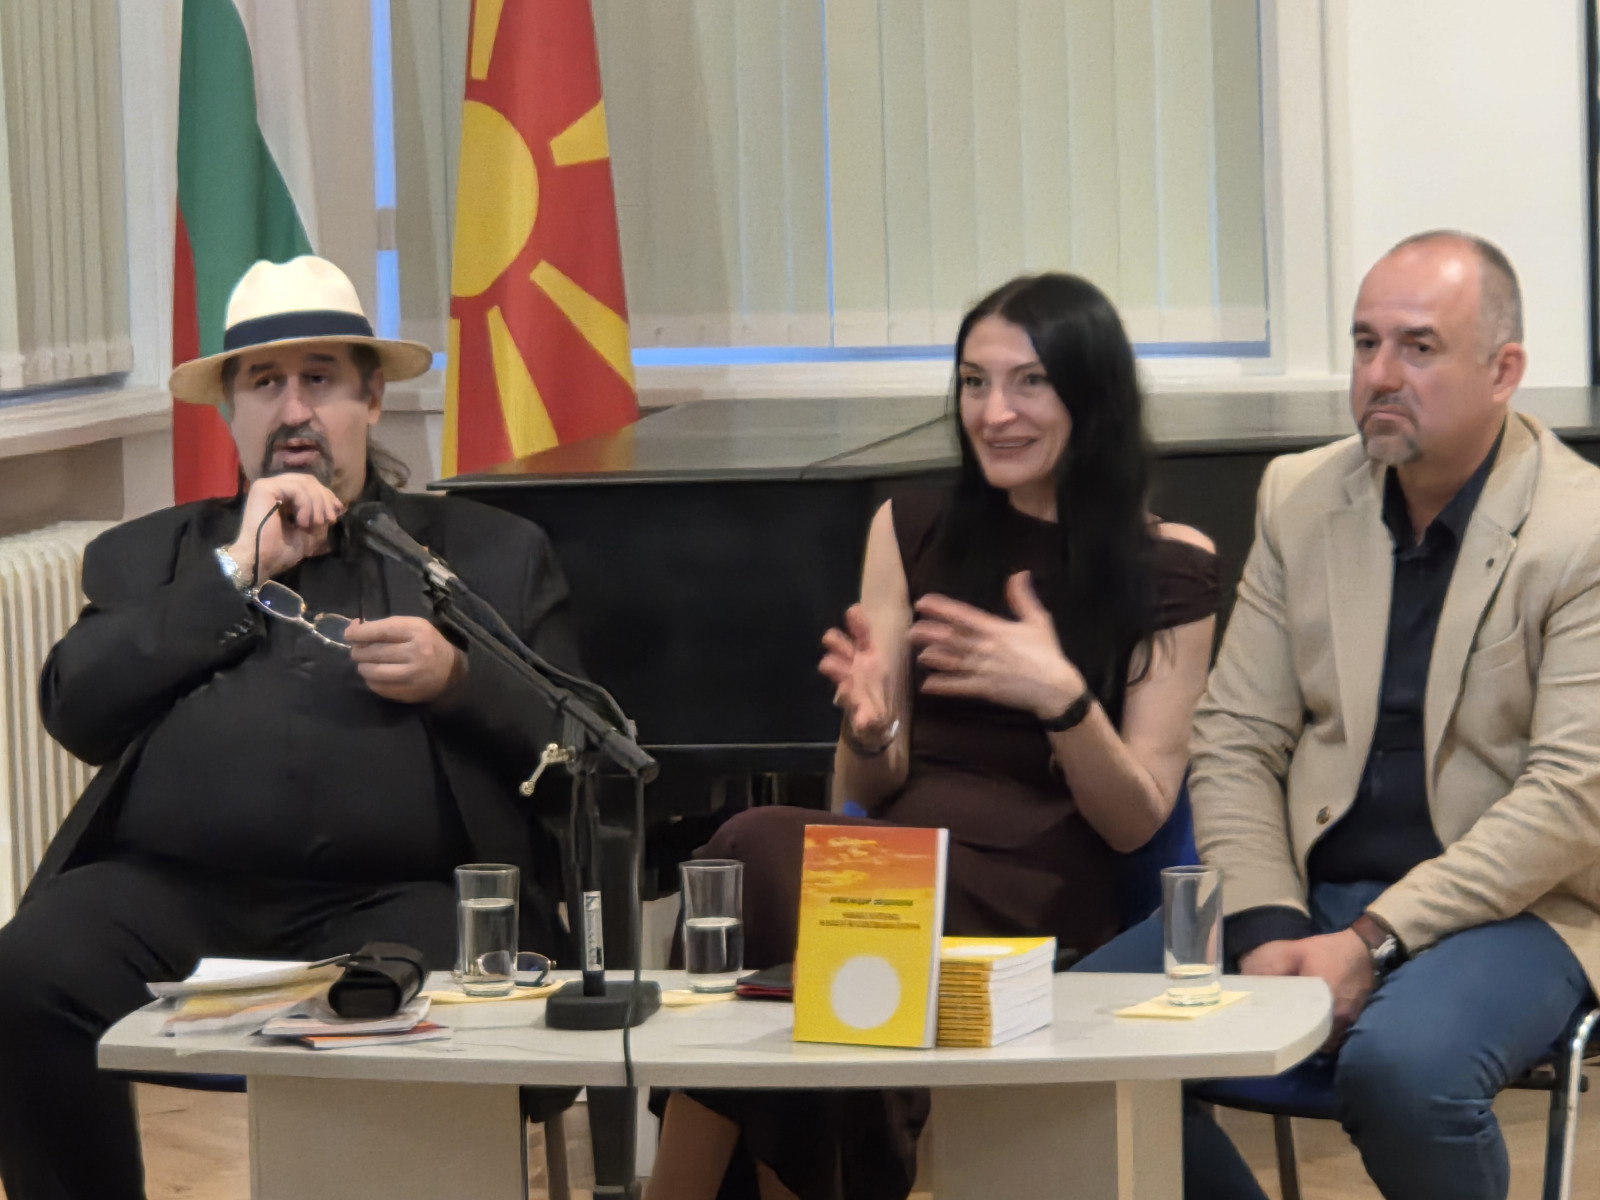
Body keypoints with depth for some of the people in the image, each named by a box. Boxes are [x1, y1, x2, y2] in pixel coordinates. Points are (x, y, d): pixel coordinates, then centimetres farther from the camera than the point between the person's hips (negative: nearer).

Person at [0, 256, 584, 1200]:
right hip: (172, 886, 2)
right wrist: (235, 573, 5)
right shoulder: (149, 555, 25)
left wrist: (455, 681, -4)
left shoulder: (491, 551, 21)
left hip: (395, 894, -1)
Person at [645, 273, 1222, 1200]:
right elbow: (867, 794, 12)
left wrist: (1061, 699, -18)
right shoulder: (914, 532, 16)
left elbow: (1138, 821, 1)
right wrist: (870, 730, -12)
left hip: (1040, 889, -4)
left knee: (763, 856, -32)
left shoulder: (1167, 568, 7)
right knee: (766, 855, -34)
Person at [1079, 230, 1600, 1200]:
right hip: (1308, 894, 5)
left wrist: (1372, 942, -21)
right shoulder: (1301, 498, 8)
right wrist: (1267, 931, -10)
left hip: (1508, 907, -5)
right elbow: (1234, 743, 7)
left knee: (1401, 1066, -36)